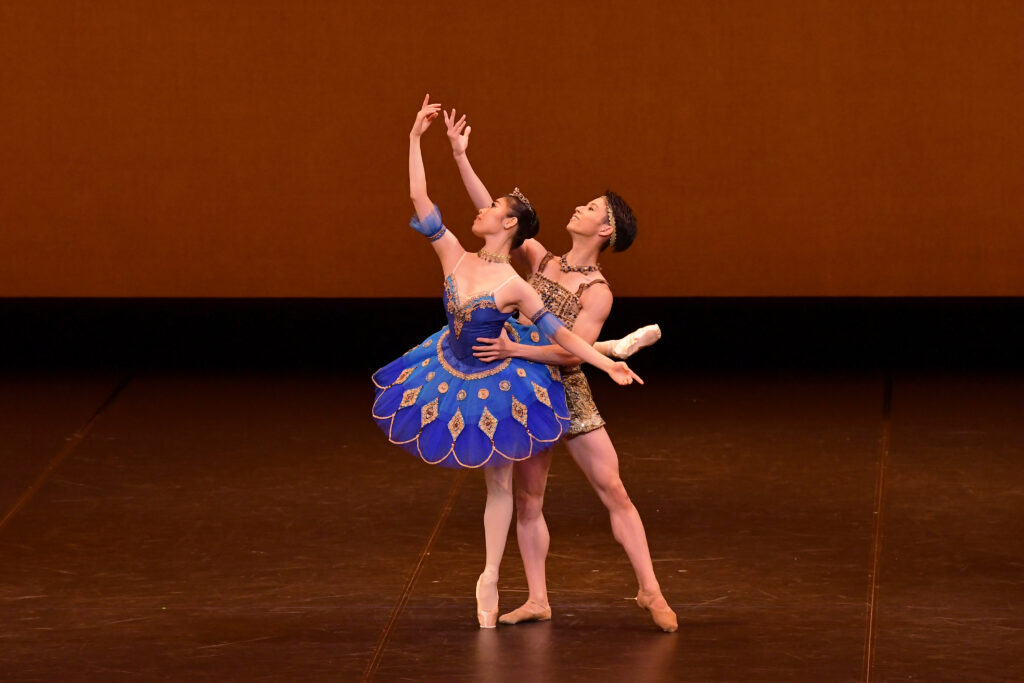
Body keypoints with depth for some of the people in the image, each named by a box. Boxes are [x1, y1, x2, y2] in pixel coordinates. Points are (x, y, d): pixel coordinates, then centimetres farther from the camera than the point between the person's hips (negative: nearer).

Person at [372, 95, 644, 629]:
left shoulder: (514, 287, -23)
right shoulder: (455, 258, -13)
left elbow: (557, 332, -16)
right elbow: (420, 200, -15)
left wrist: (607, 364, -22)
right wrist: (416, 138, -17)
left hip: (495, 384, -3)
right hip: (450, 374, 3)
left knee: (499, 483, 7)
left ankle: (490, 580, 16)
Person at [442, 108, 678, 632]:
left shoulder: (597, 293, -11)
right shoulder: (540, 259, 3)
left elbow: (573, 351, -20)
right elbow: (490, 213, 1)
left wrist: (517, 350, -28)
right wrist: (460, 157, -4)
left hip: (569, 393, -5)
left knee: (613, 491, -5)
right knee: (527, 499, 6)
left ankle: (650, 591, -1)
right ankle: (537, 600, 13)